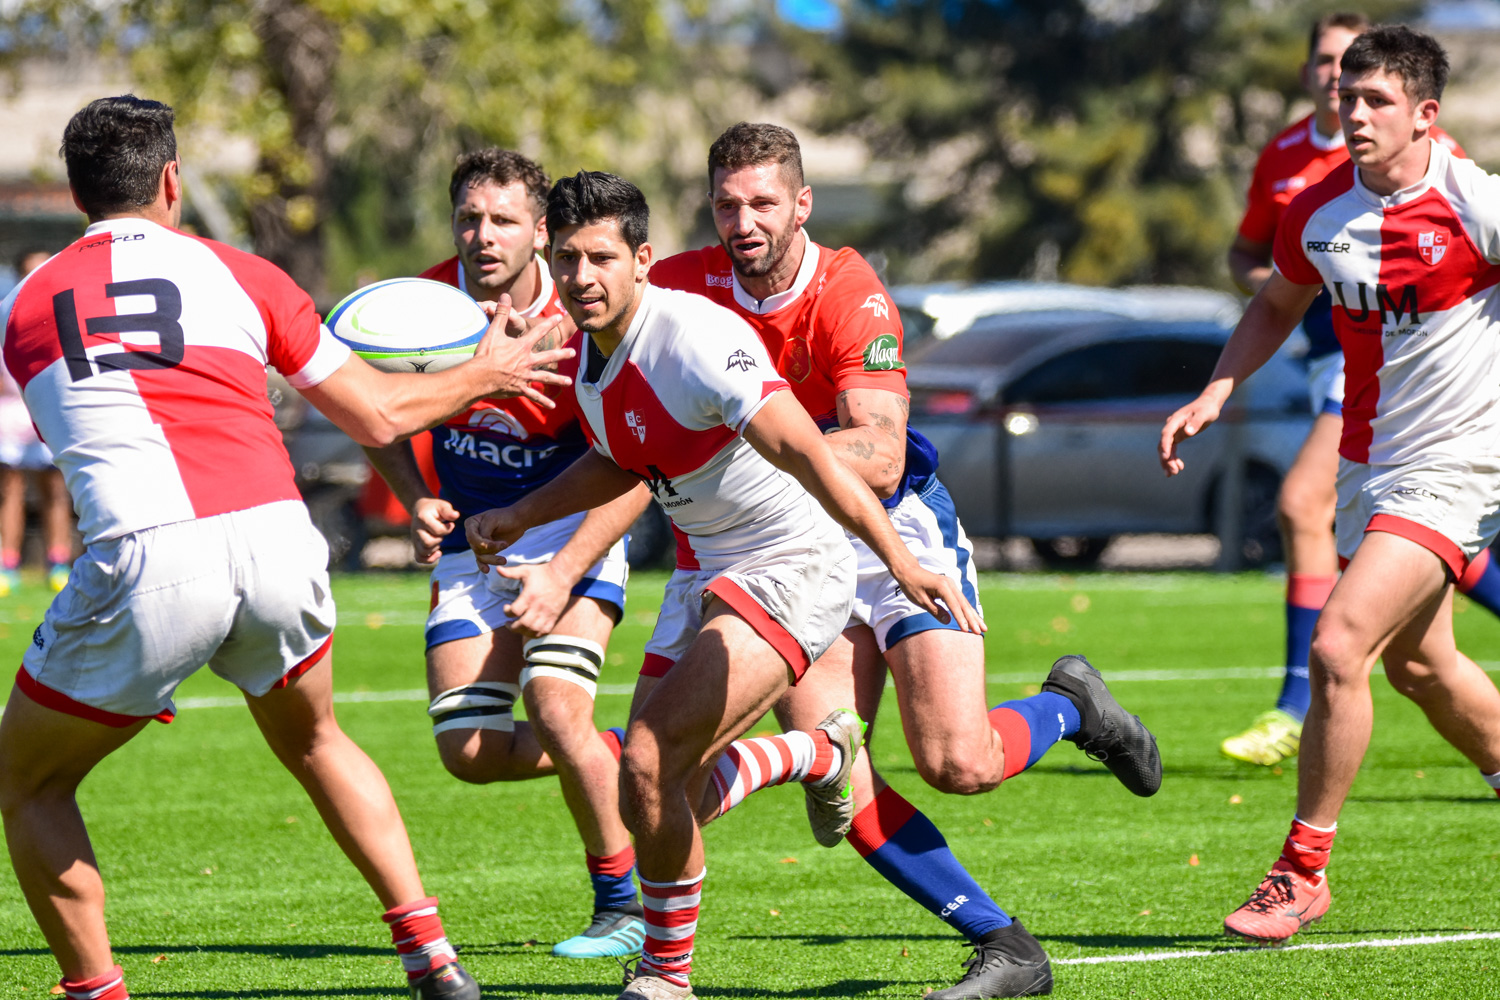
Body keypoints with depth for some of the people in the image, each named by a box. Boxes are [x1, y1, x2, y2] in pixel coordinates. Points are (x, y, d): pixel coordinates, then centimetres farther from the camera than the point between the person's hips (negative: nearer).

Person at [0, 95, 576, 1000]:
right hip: (276, 544, 3)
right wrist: (484, 375, 36)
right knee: (314, 741, 31)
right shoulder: (237, 275, 15)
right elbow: (376, 415, 17)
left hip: (146, 567, -3)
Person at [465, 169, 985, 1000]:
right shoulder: (587, 349, 2)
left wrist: (900, 561, -41)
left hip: (791, 566, -9)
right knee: (667, 795, 5)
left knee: (649, 762, -20)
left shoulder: (695, 340, -25)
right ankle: (818, 754, 32)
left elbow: (806, 453, -34)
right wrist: (519, 516, 17)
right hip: (704, 572, 9)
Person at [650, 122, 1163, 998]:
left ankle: (1070, 706, 20)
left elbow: (879, 461, -30)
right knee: (828, 776, -16)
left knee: (959, 763, -16)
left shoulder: (852, 296, -21)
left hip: (896, 532, -4)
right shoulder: (680, 288, -8)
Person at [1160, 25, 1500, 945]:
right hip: (1370, 463, 7)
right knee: (1419, 666, 18)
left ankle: (1302, 870, -7)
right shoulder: (1317, 214, 0)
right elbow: (1278, 305, 19)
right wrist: (1215, 392, 7)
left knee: (1338, 647, -17)